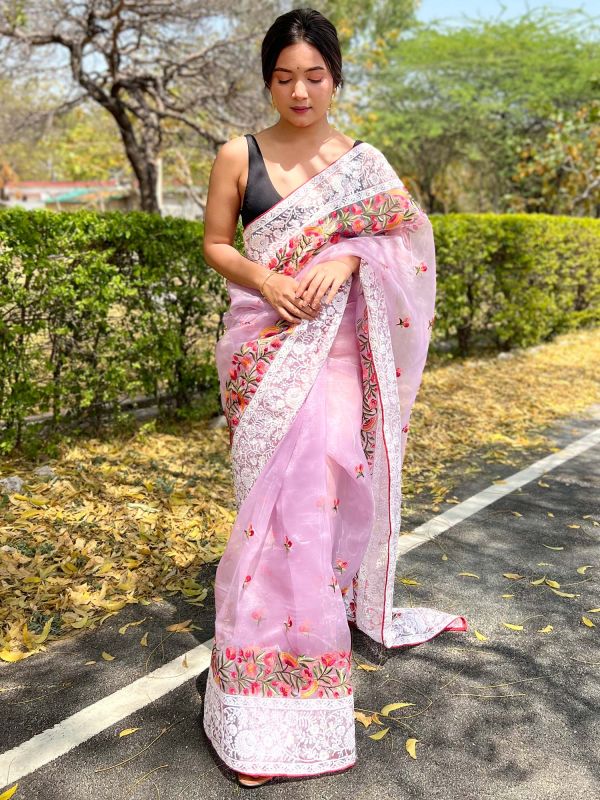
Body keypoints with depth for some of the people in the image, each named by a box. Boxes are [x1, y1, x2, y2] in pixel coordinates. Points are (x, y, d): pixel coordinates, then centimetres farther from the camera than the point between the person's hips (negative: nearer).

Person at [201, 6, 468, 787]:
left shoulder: (363, 161, 5)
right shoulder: (238, 156, 3)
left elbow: (403, 237, 6)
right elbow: (215, 244, 7)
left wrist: (346, 260, -13)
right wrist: (262, 279, -13)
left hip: (333, 343, 1)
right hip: (262, 340, -1)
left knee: (323, 476, -7)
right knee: (280, 488, 0)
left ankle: (331, 599, 20)